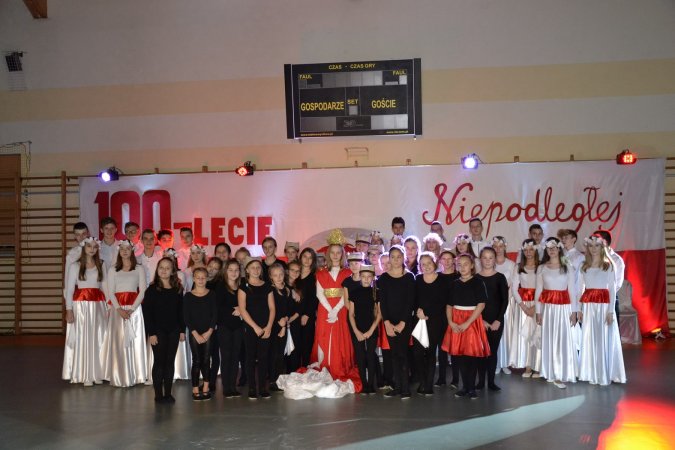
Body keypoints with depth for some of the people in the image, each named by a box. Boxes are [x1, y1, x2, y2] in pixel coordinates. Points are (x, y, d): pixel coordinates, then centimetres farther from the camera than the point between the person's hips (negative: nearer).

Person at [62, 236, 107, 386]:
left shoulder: (101, 265, 11)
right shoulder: (75, 266, 1)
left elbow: (105, 287, 10)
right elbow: (69, 288, -2)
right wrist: (69, 309, -10)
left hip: (98, 305, 3)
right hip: (81, 305, -3)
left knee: (98, 338, 4)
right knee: (82, 338, -1)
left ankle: (97, 373, 13)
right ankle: (84, 375, 5)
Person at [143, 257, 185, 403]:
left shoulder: (178, 290, 7)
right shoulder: (152, 290, -3)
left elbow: (181, 311, 10)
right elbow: (147, 313, -6)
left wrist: (182, 330, 5)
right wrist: (151, 333, -11)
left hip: (173, 331, 3)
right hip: (158, 331, -3)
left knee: (170, 362, 7)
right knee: (159, 361, 0)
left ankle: (168, 394, 13)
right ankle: (158, 394, 7)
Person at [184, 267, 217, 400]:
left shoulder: (212, 294, 3)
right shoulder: (188, 296, 0)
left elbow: (215, 314, 1)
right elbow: (186, 317, -3)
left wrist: (209, 332, -9)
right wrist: (196, 334, -10)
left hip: (209, 333, 1)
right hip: (194, 333, -1)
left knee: (206, 360, 4)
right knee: (196, 361, -1)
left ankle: (205, 389, 12)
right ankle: (195, 390, 5)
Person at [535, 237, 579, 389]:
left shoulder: (567, 268, 3)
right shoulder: (541, 268, 4)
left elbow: (572, 291, 3)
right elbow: (538, 291, 4)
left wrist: (574, 311, -2)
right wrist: (538, 312, 0)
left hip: (564, 308, -1)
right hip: (548, 308, 1)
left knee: (564, 340, -4)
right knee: (549, 340, 3)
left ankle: (562, 374, 0)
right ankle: (552, 374, 10)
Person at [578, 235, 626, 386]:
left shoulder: (608, 265, 0)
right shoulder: (584, 266, 9)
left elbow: (612, 289, -4)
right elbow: (581, 288, 10)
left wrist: (611, 311, -10)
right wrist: (579, 309, 4)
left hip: (604, 305, -3)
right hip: (588, 306, 3)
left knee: (604, 339, 0)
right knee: (589, 339, 5)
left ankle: (604, 374, 8)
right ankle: (591, 373, 13)